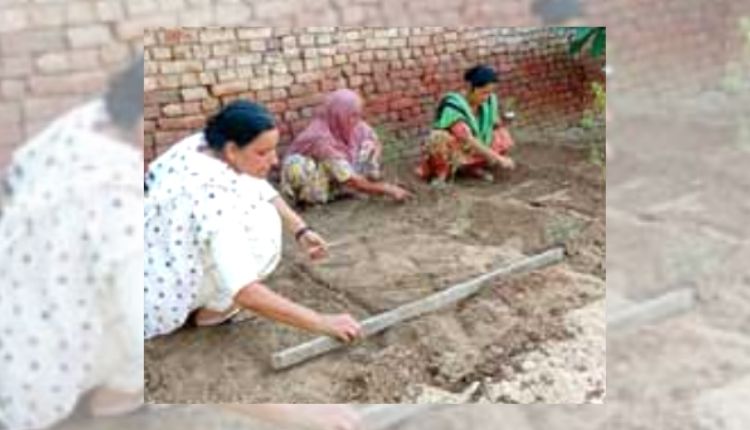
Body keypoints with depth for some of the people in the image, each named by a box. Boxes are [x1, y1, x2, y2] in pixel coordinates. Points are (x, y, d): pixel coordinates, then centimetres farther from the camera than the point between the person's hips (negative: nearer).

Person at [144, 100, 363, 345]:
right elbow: (245, 293, -39)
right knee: (262, 233, -17)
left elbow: (262, 190, 8)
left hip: (160, 252, 9)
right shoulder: (211, 198, -35)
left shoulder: (204, 144, -9)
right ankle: (211, 311, 2)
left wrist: (300, 229, -4)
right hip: (161, 289, -9)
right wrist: (322, 323, -36)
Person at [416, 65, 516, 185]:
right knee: (441, 137, -38)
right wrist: (497, 158, -37)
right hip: (449, 148, -6)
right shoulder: (454, 107, -31)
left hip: (472, 150, 6)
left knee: (504, 139, -13)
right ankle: (441, 173, -15)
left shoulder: (489, 101, -10)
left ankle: (471, 167, 1)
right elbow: (468, 140, -36)